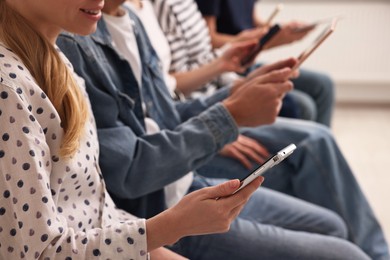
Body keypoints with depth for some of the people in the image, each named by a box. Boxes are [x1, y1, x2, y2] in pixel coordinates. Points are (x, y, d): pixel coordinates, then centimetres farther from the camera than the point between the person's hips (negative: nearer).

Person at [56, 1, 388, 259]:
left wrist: (238, 93, -1)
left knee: (329, 227, 18)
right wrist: (231, 114, -20)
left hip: (187, 188, 9)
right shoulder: (71, 45, -24)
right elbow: (126, 173, -25)